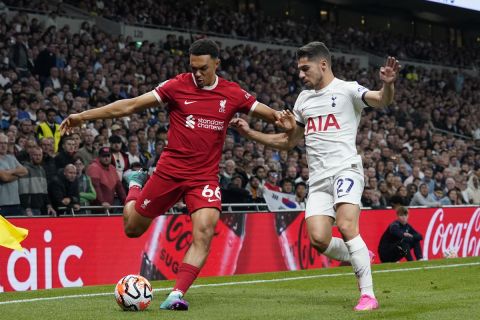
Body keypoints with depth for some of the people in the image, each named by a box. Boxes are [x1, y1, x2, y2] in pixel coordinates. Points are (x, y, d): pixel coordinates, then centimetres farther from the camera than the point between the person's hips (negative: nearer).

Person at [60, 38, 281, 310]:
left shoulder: (233, 94, 1)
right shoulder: (178, 86, -5)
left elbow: (268, 113, 11)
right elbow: (130, 106, -4)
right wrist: (83, 116, -6)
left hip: (205, 177, 0)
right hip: (169, 172, 0)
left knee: (204, 233, -22)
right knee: (132, 228, 11)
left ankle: (177, 295, -18)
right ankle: (136, 184, 41)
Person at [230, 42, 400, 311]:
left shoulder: (347, 90, 0)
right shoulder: (304, 98, 20)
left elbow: (382, 100, -17)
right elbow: (287, 142, 28)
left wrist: (388, 84, -40)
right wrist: (249, 133, 22)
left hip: (345, 169, -6)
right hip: (318, 178, 6)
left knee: (346, 227, -25)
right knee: (319, 239, -12)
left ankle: (368, 294, -18)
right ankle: (361, 258, 15)